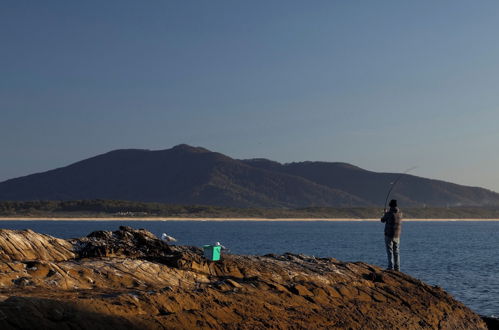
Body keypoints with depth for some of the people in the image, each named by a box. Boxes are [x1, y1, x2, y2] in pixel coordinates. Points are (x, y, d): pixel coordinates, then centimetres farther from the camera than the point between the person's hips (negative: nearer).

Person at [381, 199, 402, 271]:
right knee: (396, 252, 11)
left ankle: (391, 267, -5)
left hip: (389, 235, -5)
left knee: (390, 252, -2)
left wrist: (385, 214, 24)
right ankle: (397, 268, 11)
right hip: (397, 235, 5)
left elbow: (382, 220, 3)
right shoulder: (400, 213, 2)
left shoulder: (389, 213, -15)